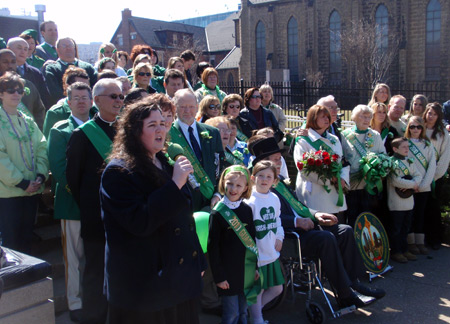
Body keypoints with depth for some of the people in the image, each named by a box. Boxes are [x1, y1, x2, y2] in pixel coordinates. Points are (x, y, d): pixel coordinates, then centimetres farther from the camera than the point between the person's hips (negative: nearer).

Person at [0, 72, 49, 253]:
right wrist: (21, 182, -14)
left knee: (26, 238, 13)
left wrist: (41, 176, -6)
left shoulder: (28, 121, 13)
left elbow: (41, 148, 8)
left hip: (31, 189, 6)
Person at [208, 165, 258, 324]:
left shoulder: (247, 209, 3)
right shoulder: (218, 213, -11)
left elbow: (252, 239, 11)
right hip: (228, 271, -4)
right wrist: (219, 277, -11)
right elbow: (213, 247, -10)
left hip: (247, 271, 4)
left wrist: (255, 266, 9)